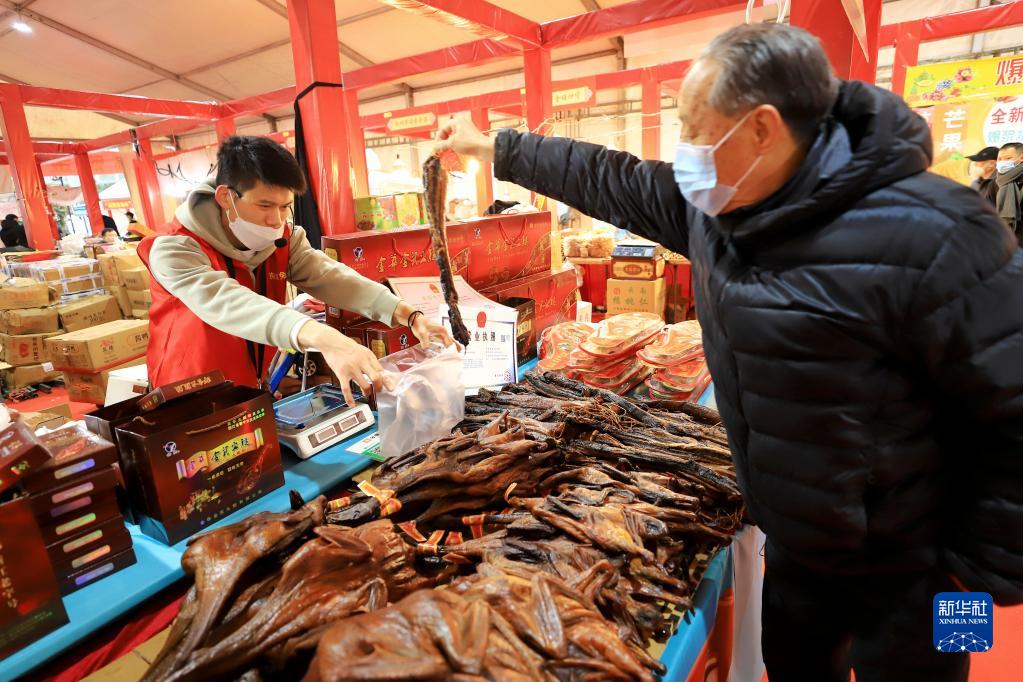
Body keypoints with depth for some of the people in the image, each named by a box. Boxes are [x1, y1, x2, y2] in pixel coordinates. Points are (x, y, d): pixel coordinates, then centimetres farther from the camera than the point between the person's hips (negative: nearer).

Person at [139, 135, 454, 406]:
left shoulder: (284, 241, -4)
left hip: (256, 393, 5)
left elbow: (331, 278, -18)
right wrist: (321, 337, -56)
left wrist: (408, 315, -33)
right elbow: (227, 304, -39)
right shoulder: (175, 249, -21)